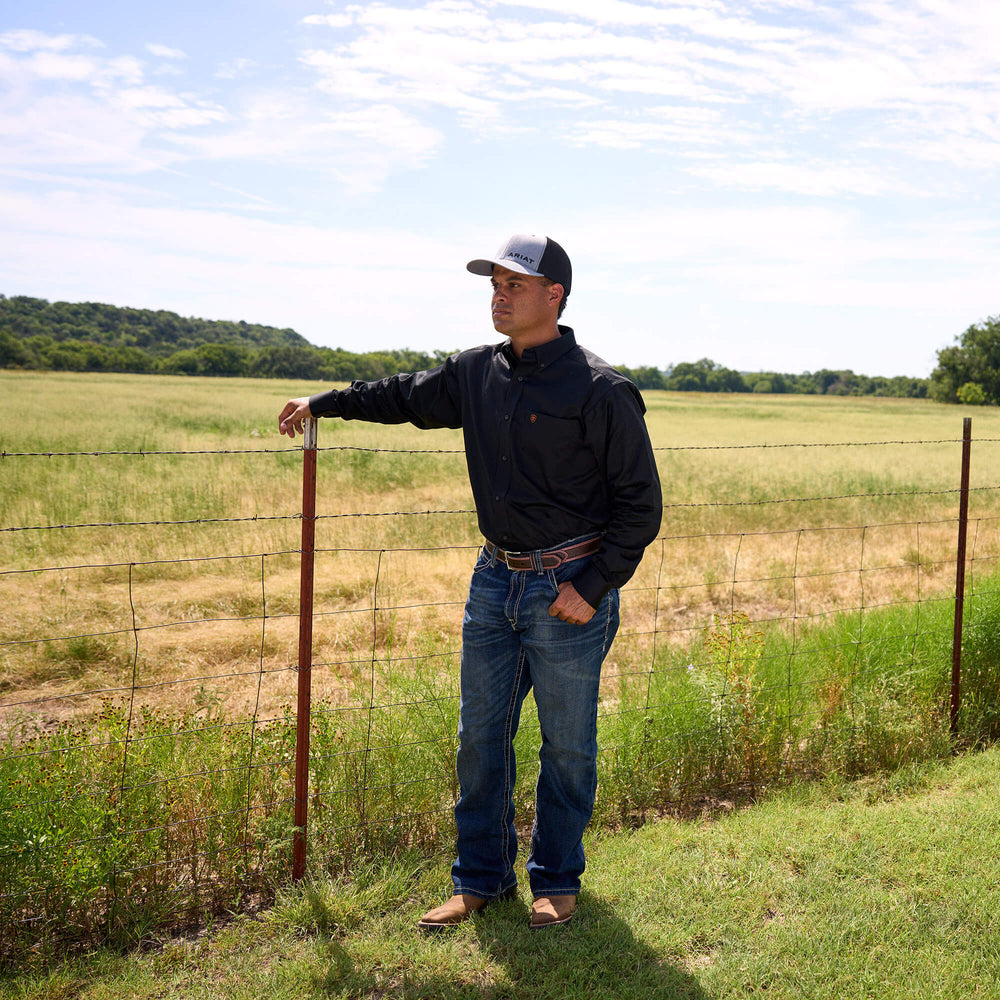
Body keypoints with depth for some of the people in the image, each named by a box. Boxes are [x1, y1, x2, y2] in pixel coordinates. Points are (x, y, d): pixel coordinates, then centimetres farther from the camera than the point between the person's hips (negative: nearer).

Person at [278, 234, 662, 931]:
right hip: (494, 580, 6)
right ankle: (482, 878, 28)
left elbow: (641, 503, -11)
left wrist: (593, 587, -15)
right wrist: (324, 402, 32)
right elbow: (407, 396, 24)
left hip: (569, 590, -6)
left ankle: (557, 881, 27)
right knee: (480, 735, 12)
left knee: (567, 744, 8)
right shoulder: (476, 375, 5)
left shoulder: (600, 390, -13)